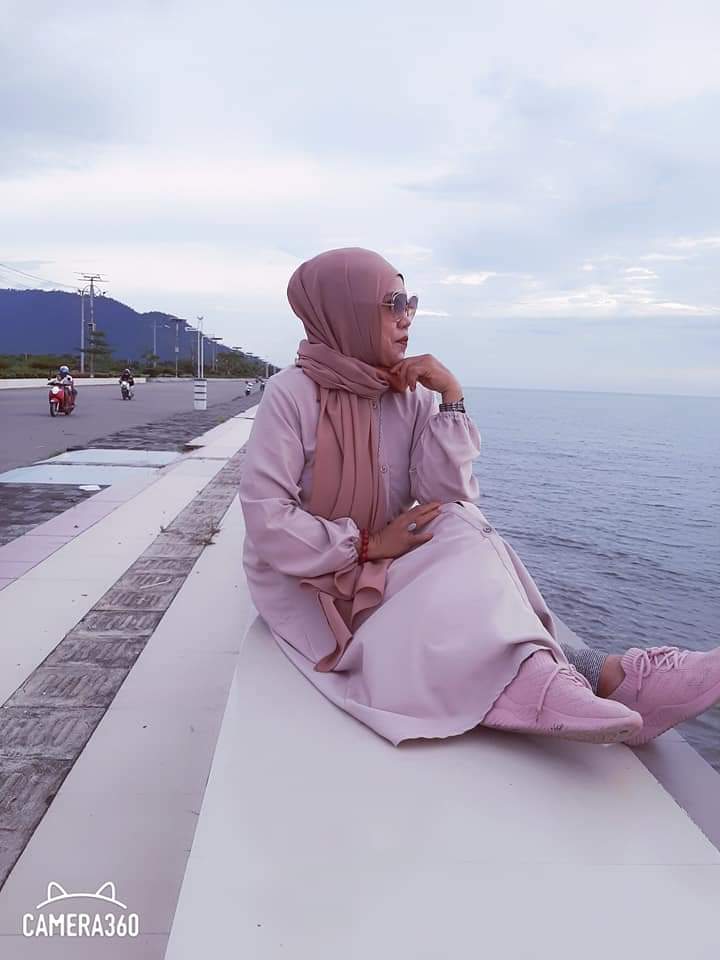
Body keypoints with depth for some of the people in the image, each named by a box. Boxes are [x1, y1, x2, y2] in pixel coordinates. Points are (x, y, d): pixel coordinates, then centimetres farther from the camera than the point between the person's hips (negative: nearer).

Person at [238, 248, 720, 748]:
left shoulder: (413, 394, -3)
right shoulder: (293, 393, -16)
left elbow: (449, 498, -13)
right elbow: (266, 518, -19)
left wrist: (451, 398, -19)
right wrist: (368, 546, -21)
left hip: (386, 572, 5)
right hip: (304, 574, -5)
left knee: (460, 526, -25)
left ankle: (532, 675, -35)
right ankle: (594, 675, -33)